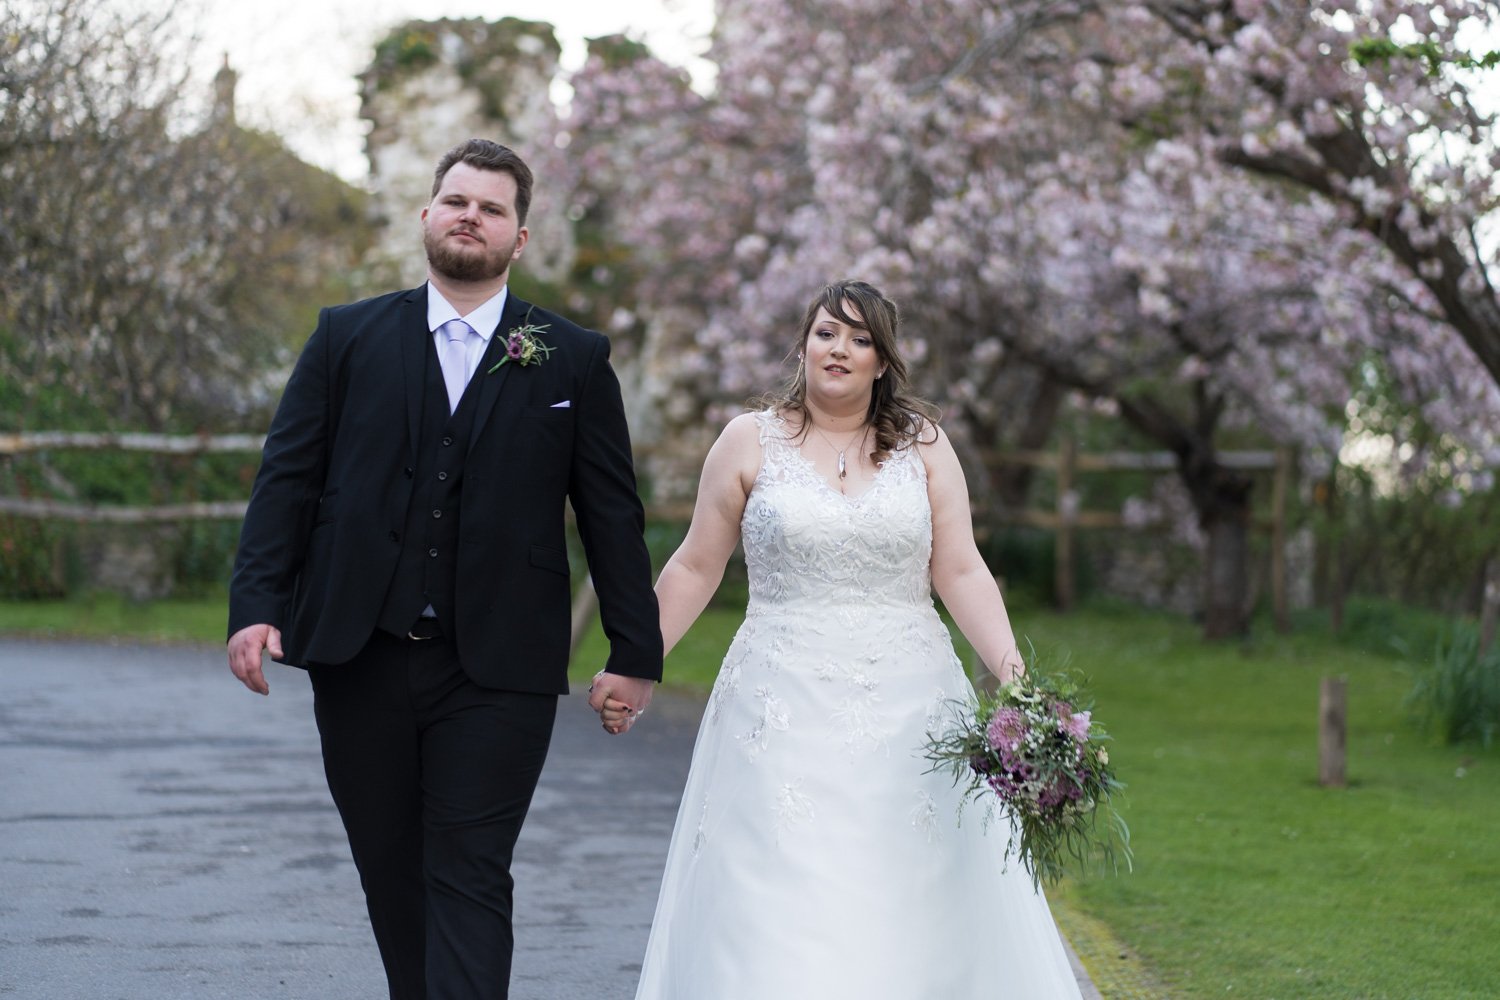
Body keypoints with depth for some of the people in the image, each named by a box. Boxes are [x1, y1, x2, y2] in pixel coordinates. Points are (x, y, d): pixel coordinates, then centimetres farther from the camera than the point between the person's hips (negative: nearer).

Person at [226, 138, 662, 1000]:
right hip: (360, 661, 2)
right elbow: (288, 477, 4)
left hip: (496, 671, -2)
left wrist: (636, 652, 3)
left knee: (470, 878, -7)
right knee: (392, 879, 11)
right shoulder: (347, 338, 8)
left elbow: (613, 516, 5)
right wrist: (256, 604, -7)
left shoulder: (575, 361, 5)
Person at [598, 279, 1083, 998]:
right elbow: (696, 569, 8)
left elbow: (960, 573, 2)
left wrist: (1013, 675, -10)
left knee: (910, 906, 1)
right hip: (785, 708, -1)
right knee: (776, 913, -6)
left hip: (908, 702, 1)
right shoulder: (750, 442, 5)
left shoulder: (923, 445, 7)